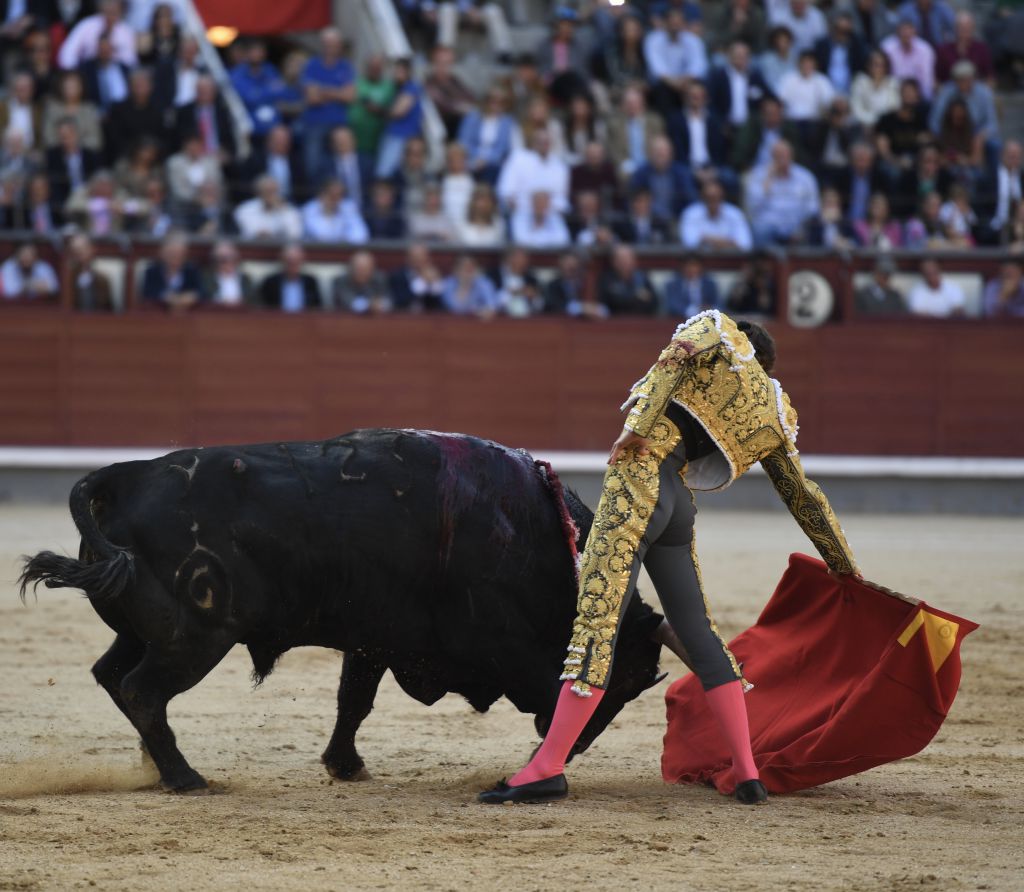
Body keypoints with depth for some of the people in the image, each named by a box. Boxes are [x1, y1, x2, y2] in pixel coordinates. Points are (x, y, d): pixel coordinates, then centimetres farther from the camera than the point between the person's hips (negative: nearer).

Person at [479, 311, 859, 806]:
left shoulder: (715, 327, 12)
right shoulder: (773, 415, 22)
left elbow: (675, 358, -10)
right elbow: (805, 496, 26)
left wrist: (639, 426, -18)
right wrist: (845, 569, 33)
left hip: (638, 481, -6)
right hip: (679, 505, 6)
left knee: (595, 623, -10)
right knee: (698, 634, 14)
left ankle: (547, 770, -14)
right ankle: (747, 774, 10)